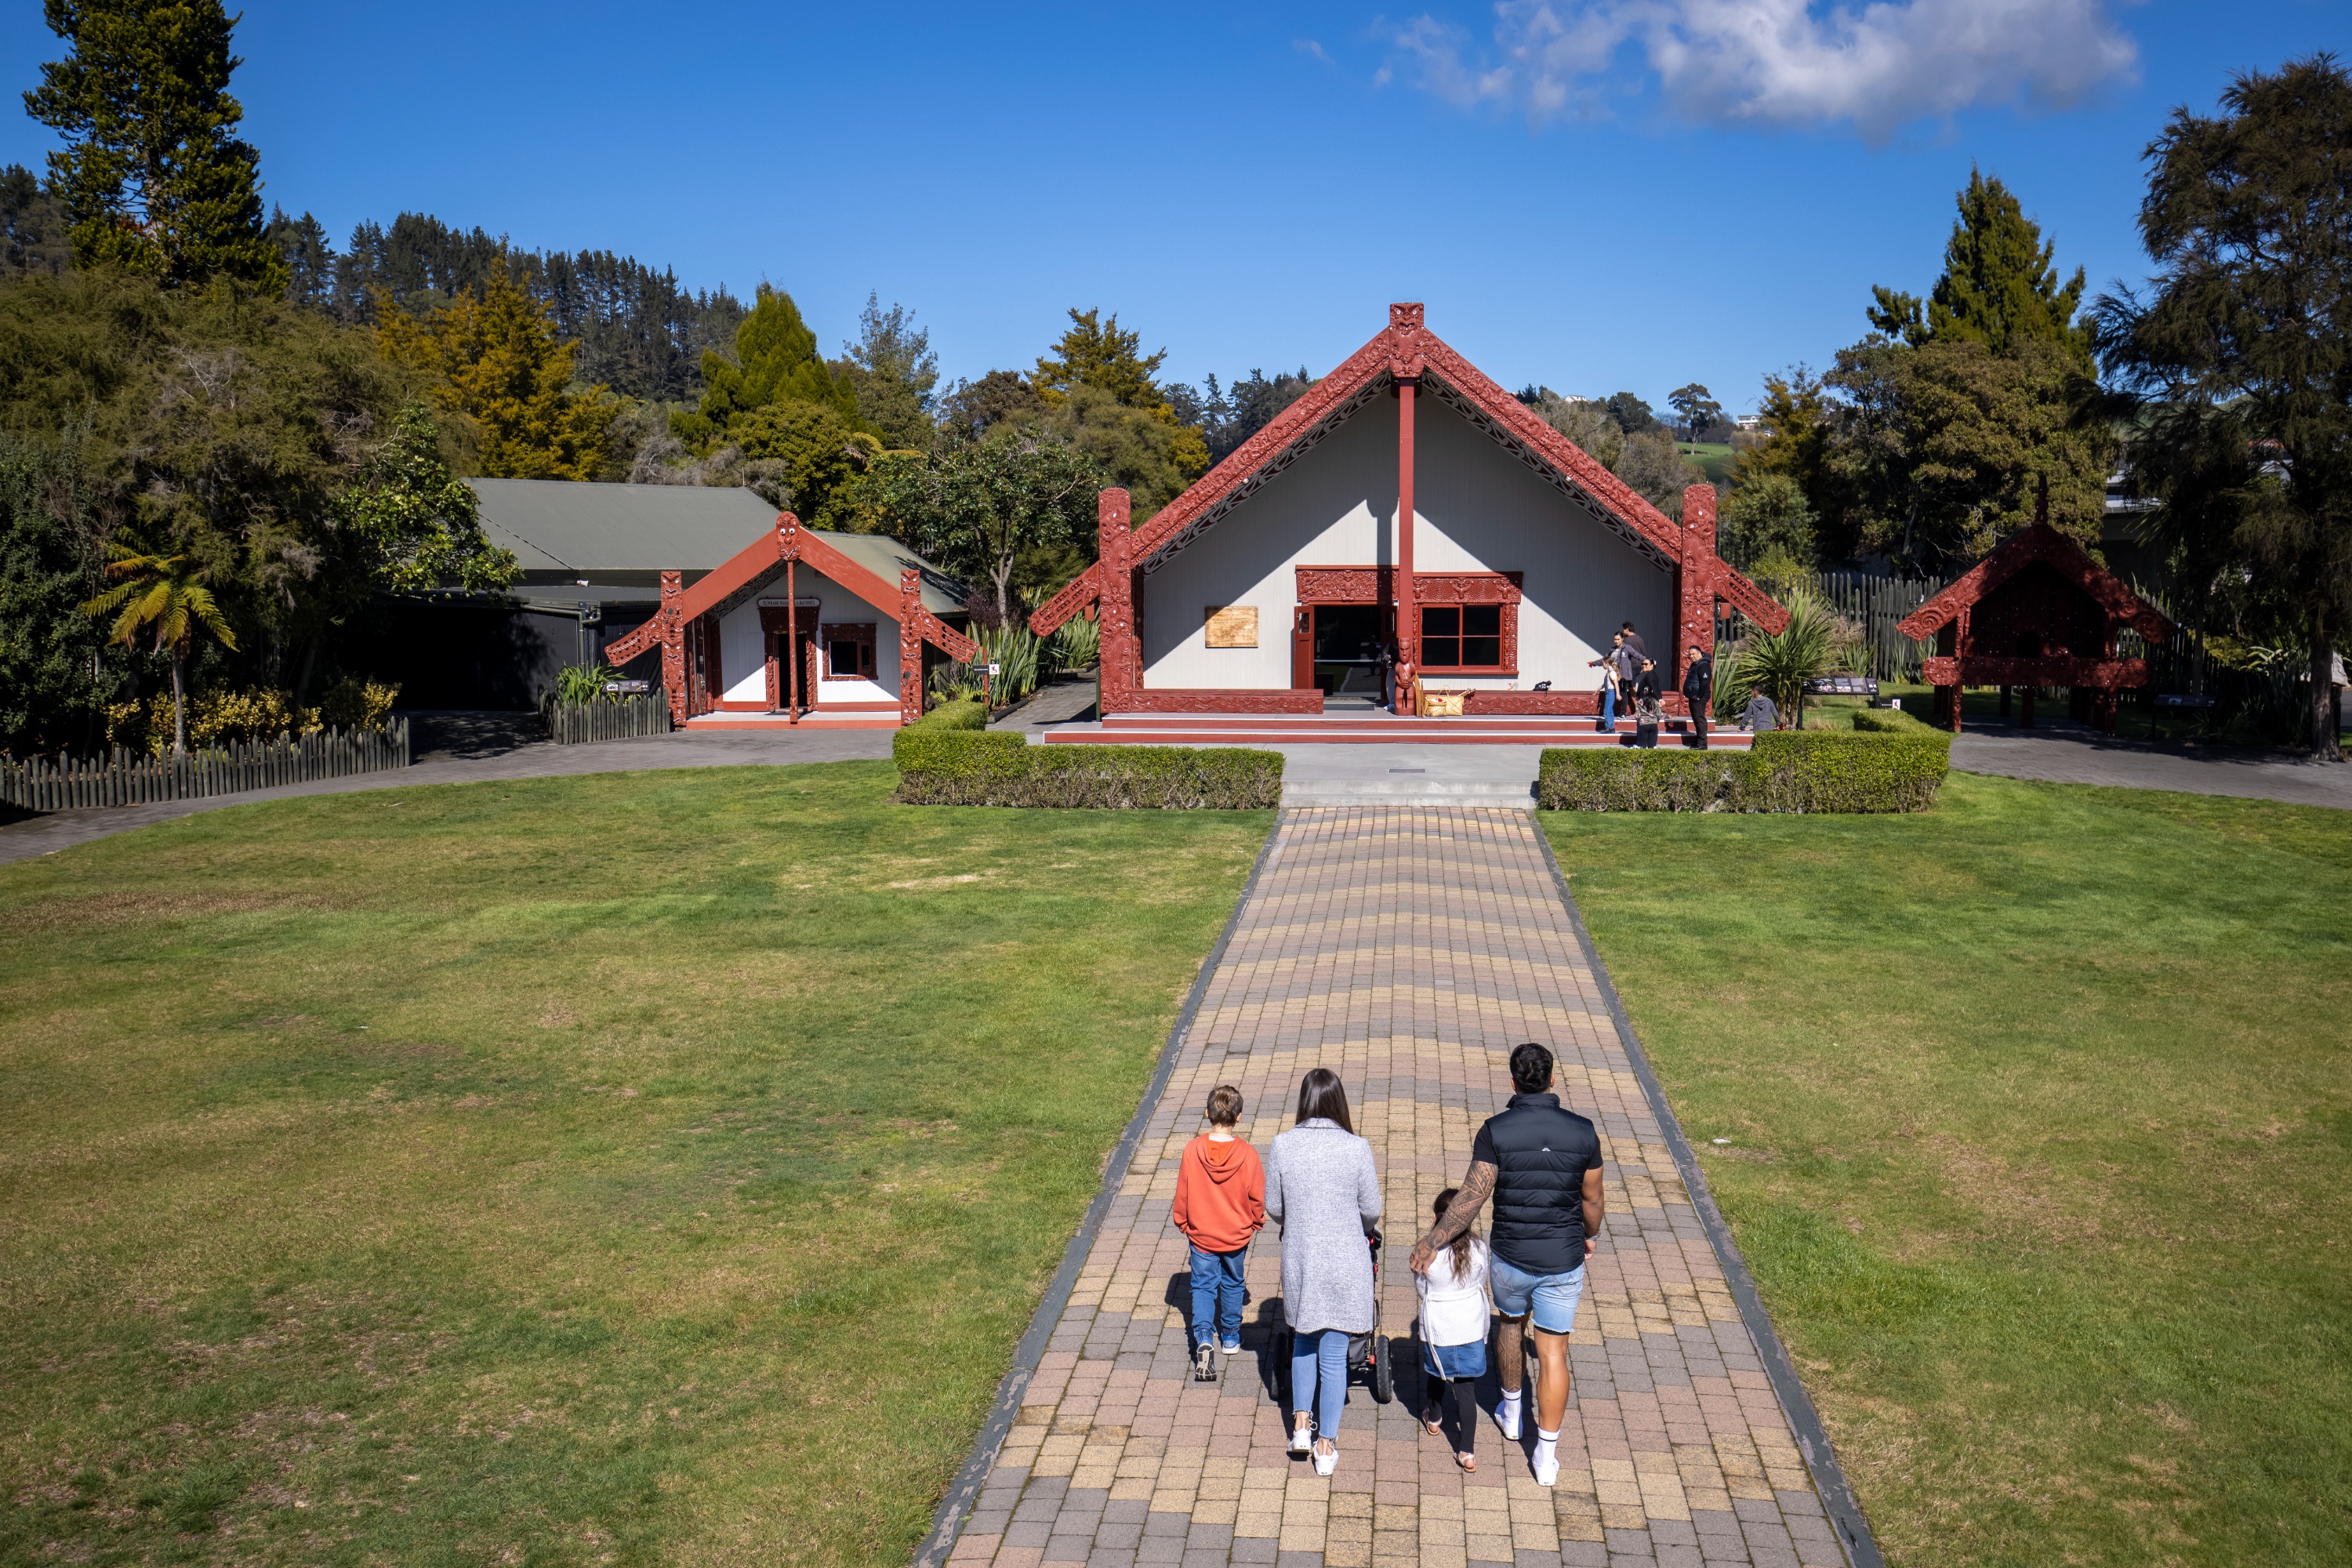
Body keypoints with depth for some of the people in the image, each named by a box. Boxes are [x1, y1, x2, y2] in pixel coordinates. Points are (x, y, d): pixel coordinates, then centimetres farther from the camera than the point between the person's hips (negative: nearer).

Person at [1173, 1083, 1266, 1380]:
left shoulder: (1192, 1151, -18)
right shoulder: (1248, 1155, -18)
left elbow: (1182, 1195, -7)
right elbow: (1257, 1198, -7)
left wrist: (1184, 1225, 10)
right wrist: (1255, 1223, 13)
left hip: (1201, 1235, -1)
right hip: (1237, 1236, 1)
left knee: (1203, 1286, 10)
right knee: (1232, 1285, 21)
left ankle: (1203, 1337, -10)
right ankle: (1230, 1338, 34)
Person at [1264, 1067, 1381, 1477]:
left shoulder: (1283, 1145, -10)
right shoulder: (1356, 1148, -14)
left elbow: (1273, 1208, 0)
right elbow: (1371, 1211, -4)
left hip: (1299, 1261, 1)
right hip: (1345, 1264, -1)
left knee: (1304, 1340, 25)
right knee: (1334, 1354, 10)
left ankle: (1301, 1423, 25)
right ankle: (1326, 1445, 19)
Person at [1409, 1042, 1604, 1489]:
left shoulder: (1496, 1130, -15)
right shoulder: (1582, 1131, -8)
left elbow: (1472, 1197, -19)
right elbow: (1592, 1200, 2)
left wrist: (1432, 1242, -13)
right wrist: (1590, 1236, 22)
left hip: (1510, 1256, 0)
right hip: (1563, 1260, 0)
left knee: (1511, 1323, 27)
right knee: (1553, 1351, 8)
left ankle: (1511, 1412, 45)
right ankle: (1546, 1455, 10)